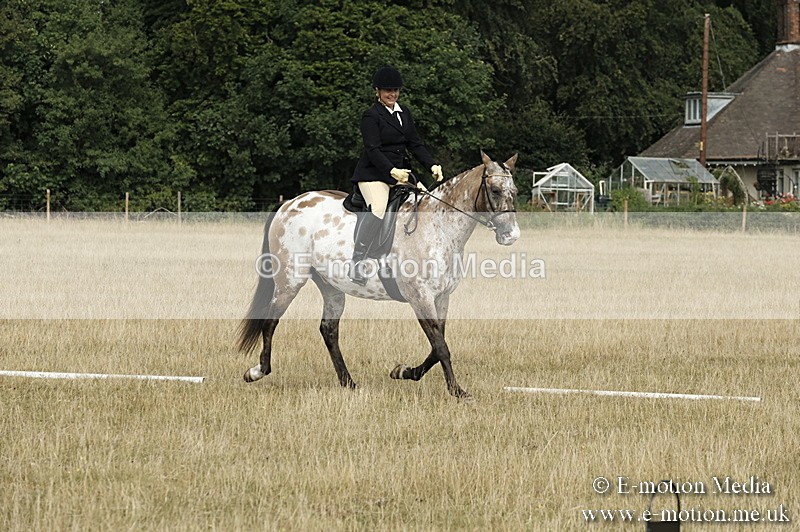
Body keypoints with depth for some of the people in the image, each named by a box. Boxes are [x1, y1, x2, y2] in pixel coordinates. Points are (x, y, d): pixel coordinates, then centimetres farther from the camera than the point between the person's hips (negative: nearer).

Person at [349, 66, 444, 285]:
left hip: (400, 172, 8)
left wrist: (432, 165, -1)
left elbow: (415, 144, 14)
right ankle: (356, 262, -30)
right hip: (374, 174, -8)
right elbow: (373, 150, -17)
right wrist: (392, 171, -30)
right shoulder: (371, 116, -8)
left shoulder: (404, 113, 16)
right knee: (378, 208, -30)